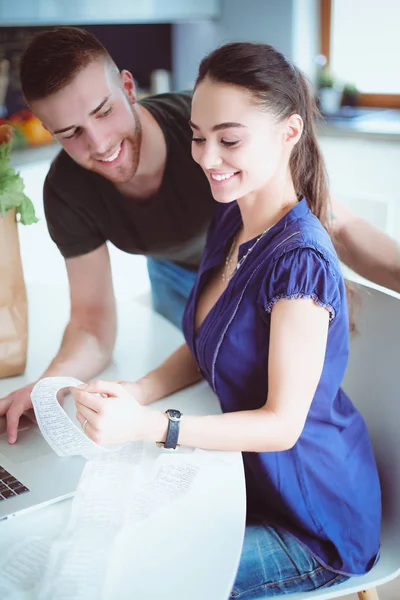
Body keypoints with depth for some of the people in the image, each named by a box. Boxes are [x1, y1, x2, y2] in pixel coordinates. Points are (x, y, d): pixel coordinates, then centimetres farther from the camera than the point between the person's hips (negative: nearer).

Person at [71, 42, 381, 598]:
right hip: (245, 472, 7)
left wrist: (149, 425, -34)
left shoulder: (300, 259, -28)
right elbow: (205, 349, 5)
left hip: (312, 520, -7)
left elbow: (283, 422, -25)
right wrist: (131, 395, -12)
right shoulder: (229, 222, 0)